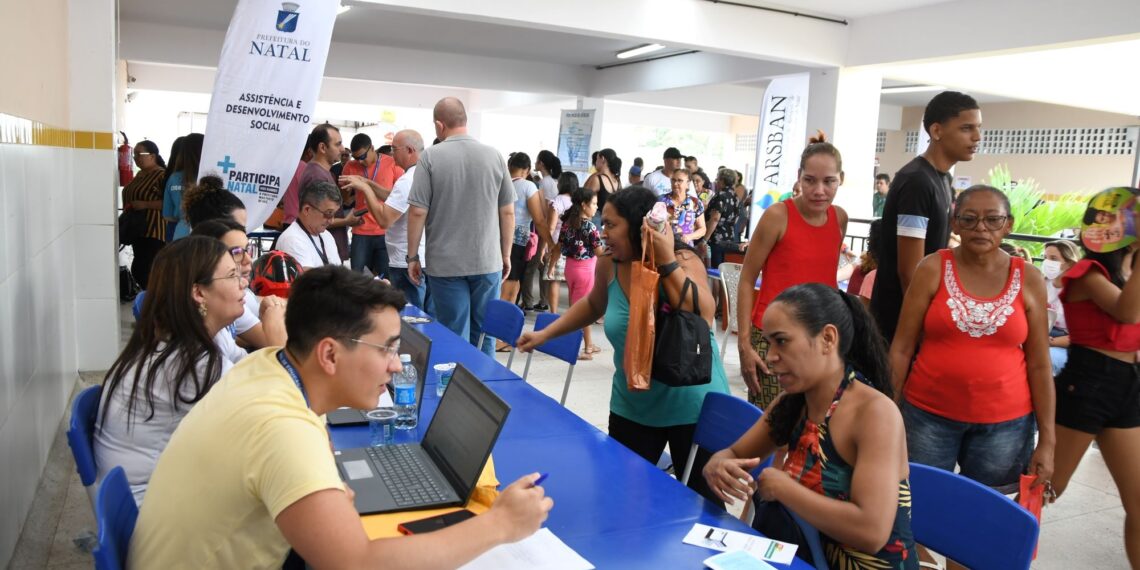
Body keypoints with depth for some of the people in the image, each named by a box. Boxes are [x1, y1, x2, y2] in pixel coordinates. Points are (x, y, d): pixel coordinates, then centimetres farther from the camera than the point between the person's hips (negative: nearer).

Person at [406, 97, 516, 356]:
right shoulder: (494, 156, 1)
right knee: (484, 334, 13)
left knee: (454, 337, 6)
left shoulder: (431, 157, -7)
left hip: (446, 264, -2)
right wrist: (506, 255, 15)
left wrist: (413, 257, 2)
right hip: (488, 261, 2)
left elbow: (418, 212, -8)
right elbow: (508, 211, 5)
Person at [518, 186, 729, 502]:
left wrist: (666, 261, -33)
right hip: (633, 405, 4)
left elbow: (703, 318, -33)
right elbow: (594, 305, 17)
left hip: (692, 403, -4)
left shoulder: (684, 261, -16)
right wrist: (545, 333, 14)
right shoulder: (609, 264, -4)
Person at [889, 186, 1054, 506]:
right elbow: (902, 348, -3)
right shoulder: (933, 269, -4)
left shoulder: (1029, 279, 0)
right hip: (928, 414, -1)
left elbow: (1039, 365, 2)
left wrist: (1047, 440, 0)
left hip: (1004, 422, 1)